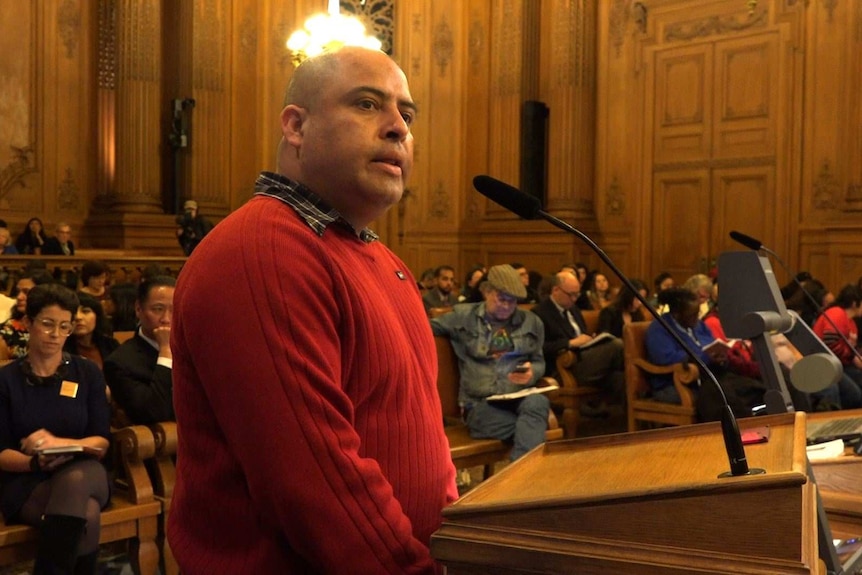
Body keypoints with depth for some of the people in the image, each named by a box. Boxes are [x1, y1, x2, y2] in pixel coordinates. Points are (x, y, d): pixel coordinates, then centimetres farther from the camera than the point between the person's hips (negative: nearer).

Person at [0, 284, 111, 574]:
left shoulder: (88, 373, 8)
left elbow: (102, 442, 4)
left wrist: (58, 443, -14)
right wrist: (36, 463, -21)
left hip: (84, 475, 2)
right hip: (26, 481, -2)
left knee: (74, 479, -37)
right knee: (86, 515, -35)